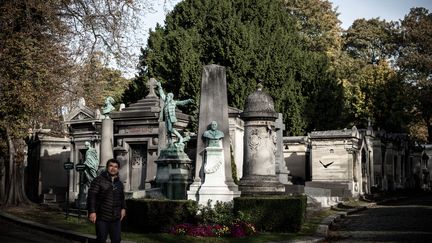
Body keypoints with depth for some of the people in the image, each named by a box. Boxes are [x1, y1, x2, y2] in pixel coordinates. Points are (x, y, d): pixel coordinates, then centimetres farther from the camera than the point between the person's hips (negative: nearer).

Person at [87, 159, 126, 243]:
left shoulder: (119, 183, 13)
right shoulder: (99, 180, -7)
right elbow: (91, 196, -11)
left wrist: (123, 208, 11)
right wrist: (92, 211, -18)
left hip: (116, 218, 6)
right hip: (102, 218, -5)